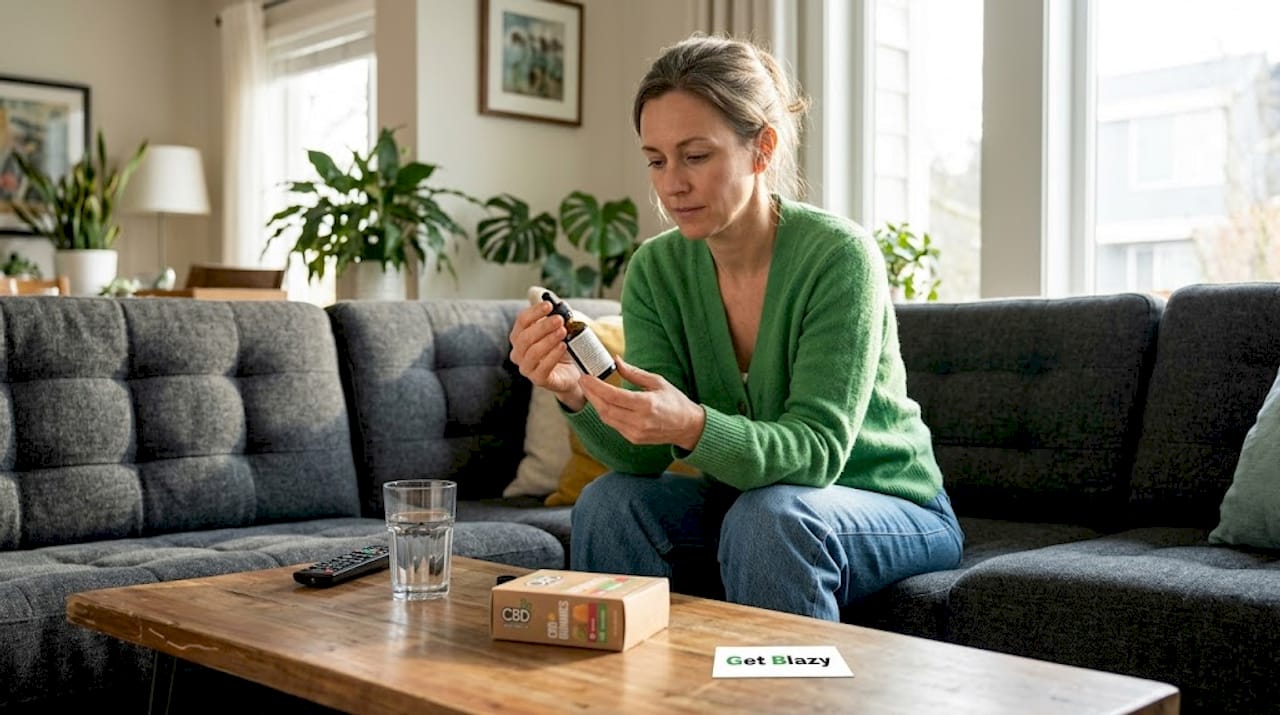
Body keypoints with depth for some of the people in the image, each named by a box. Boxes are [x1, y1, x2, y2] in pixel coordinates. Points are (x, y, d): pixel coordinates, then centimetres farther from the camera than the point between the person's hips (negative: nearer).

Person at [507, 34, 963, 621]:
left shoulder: (838, 255, -22)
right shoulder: (656, 270, -7)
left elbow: (818, 449, -26)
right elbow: (644, 455, -14)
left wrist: (694, 427, -45)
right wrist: (574, 393, -35)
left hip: (894, 510, -4)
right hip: (740, 502, 4)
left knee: (770, 514, -33)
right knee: (609, 501, -20)